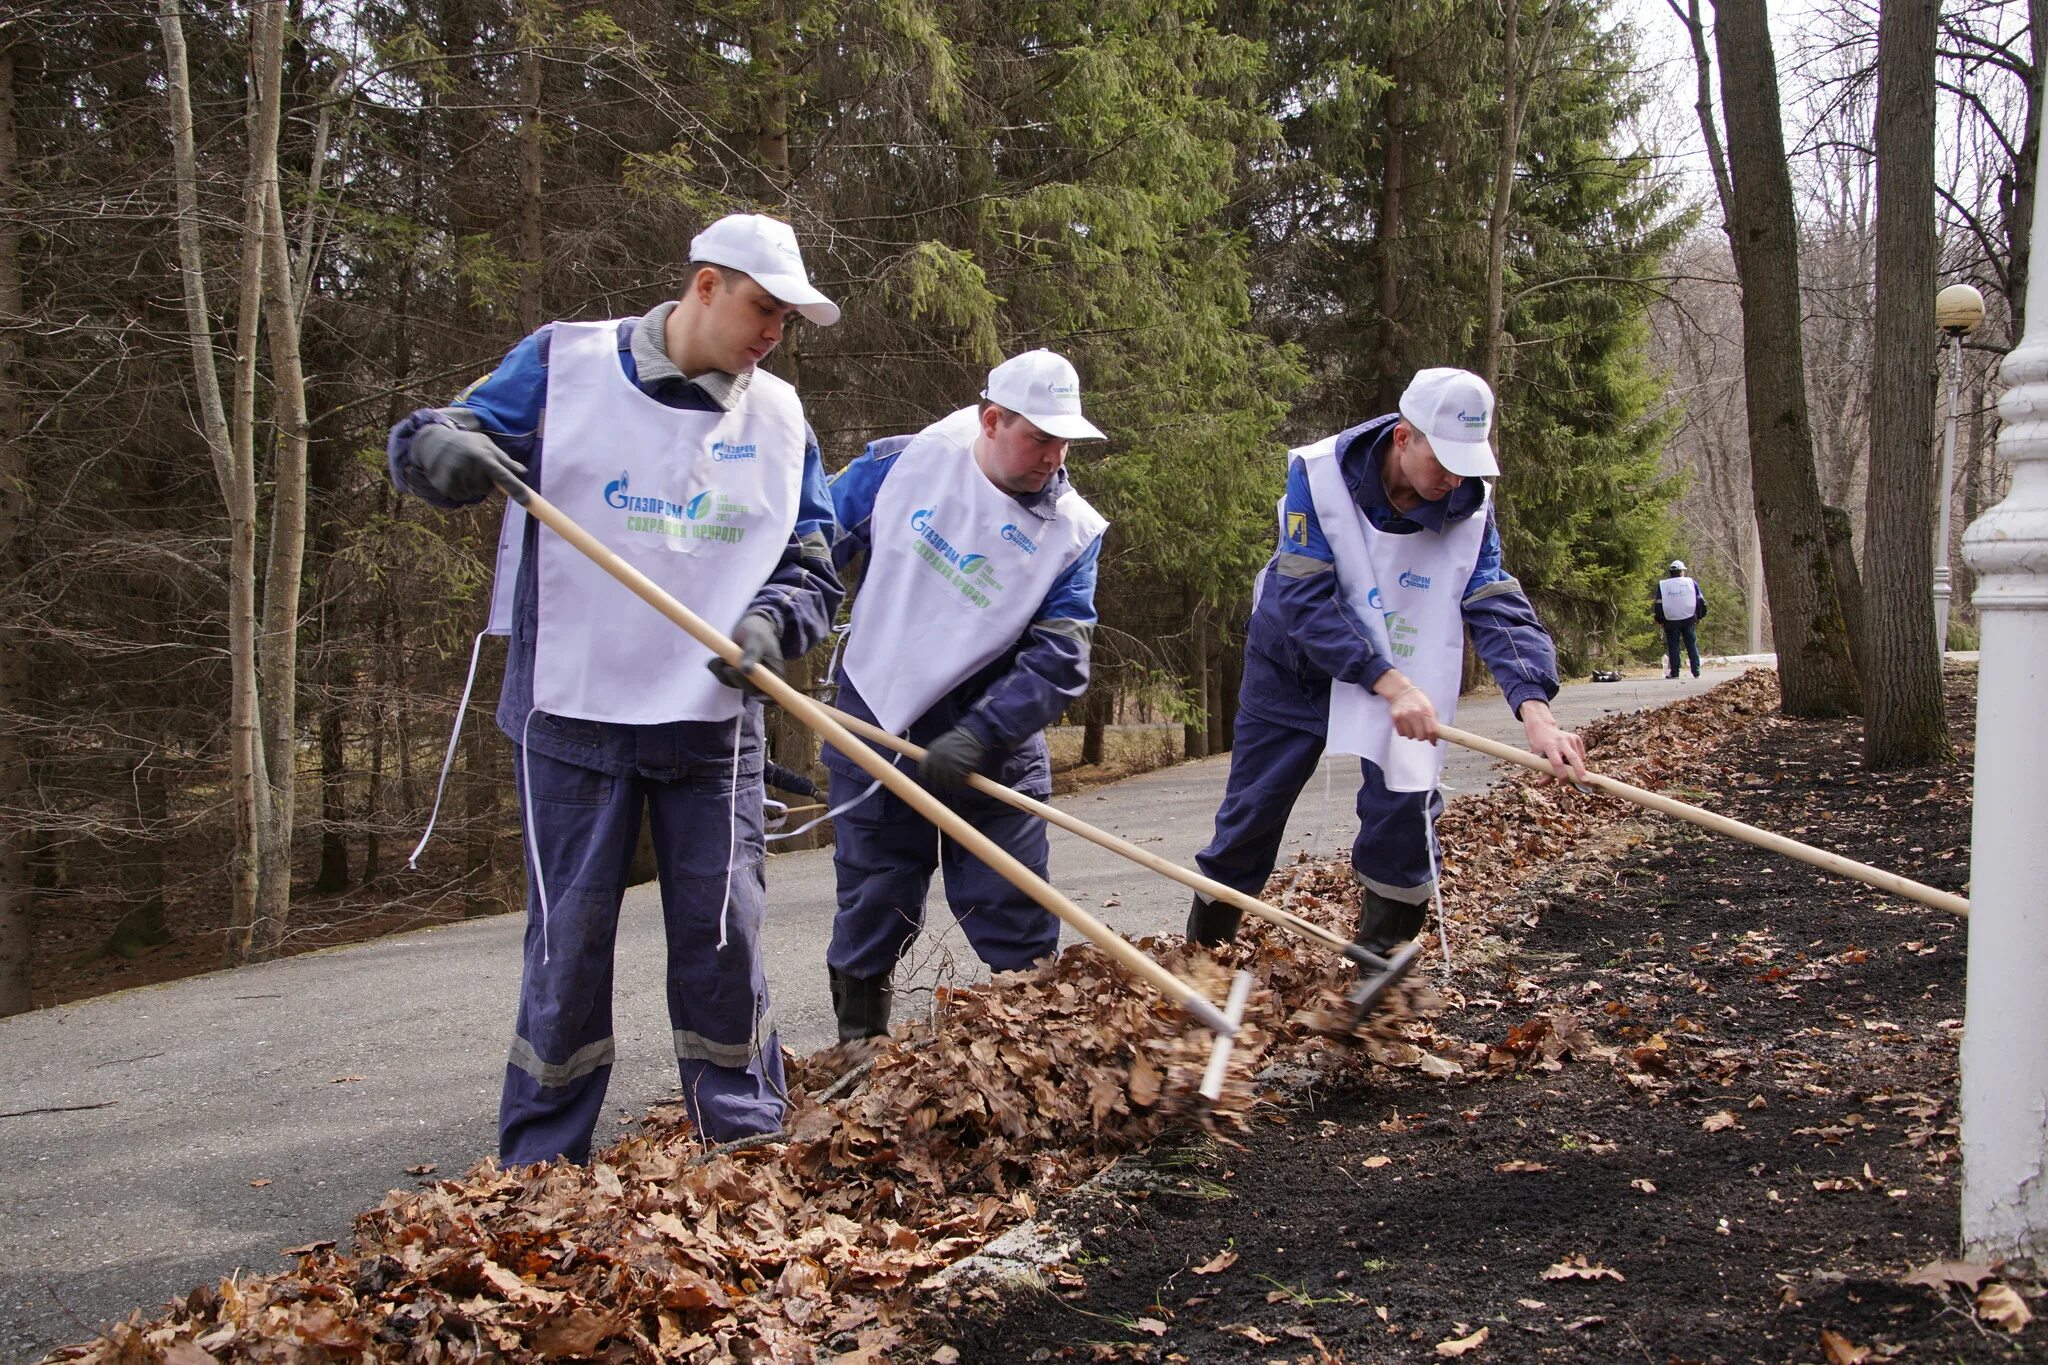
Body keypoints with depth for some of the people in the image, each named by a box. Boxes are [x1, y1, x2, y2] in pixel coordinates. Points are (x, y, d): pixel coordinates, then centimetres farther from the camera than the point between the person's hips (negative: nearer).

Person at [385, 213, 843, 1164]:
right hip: (573, 716, -2)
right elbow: (428, 444, 0)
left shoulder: (779, 417, 9)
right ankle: (539, 1169, 16)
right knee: (569, 937, 3)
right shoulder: (566, 363, -1)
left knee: (722, 936, 6)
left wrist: (772, 623, -13)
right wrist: (441, 449, -25)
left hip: (714, 727, 3)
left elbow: (812, 569, 10)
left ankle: (749, 1141, 21)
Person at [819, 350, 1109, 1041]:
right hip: (873, 728, 0)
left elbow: (1058, 661, -14)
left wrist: (978, 737, -25)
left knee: (1018, 927, 1)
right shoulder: (903, 464, -7)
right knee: (871, 920, 9)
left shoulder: (1072, 532, -8)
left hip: (990, 745, 0)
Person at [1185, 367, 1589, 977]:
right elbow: (1304, 602, -31)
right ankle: (1202, 947, 25)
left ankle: (1380, 960, 5)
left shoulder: (1469, 507, -18)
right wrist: (1389, 683, -41)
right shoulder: (1318, 474, -26)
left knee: (1403, 805, -14)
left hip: (1400, 675, 2)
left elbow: (1499, 607, -26)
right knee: (1249, 813, 3)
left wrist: (1534, 709, -44)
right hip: (1294, 662, -2)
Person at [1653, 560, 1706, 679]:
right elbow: (1701, 601, 7)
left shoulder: (1662, 585, 2)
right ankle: (1696, 672, 5)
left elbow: (1657, 605, 2)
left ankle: (1674, 672, -1)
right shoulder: (1691, 583, 4)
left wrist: (1660, 620, 10)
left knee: (1673, 647, 3)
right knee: (1692, 646, 7)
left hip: (1671, 621, -1)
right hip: (1688, 619, 1)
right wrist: (1700, 616, 15)